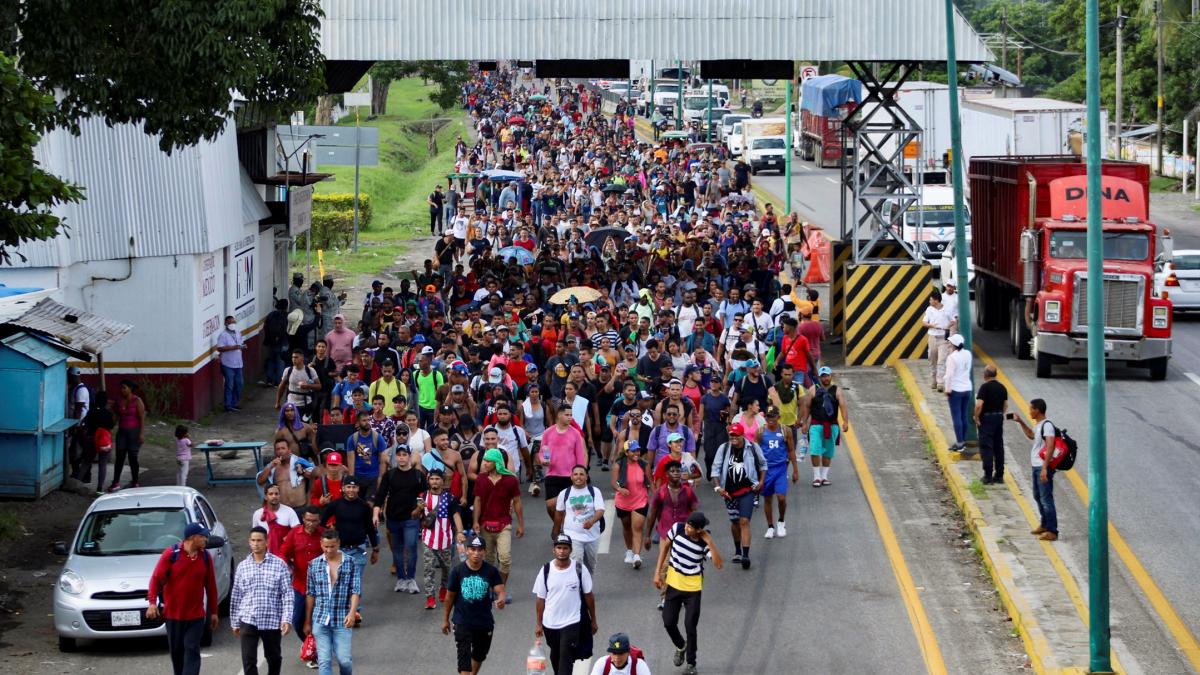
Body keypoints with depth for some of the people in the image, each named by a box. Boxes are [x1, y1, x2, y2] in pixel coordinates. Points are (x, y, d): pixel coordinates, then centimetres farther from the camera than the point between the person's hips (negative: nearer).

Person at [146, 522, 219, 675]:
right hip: (173, 614, -1)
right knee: (176, 651, 10)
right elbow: (156, 578, -7)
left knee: (192, 651, -7)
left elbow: (211, 585, 8)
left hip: (195, 616, 1)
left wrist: (213, 612, 10)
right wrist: (152, 602, -18)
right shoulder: (171, 554, -8)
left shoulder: (205, 557, 1)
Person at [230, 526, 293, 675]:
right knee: (248, 660, -9)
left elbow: (287, 594, -5)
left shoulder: (279, 564, -3)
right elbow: (236, 596, 10)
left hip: (272, 621, -1)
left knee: (274, 658, 15)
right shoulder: (242, 566, 5)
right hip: (248, 621, 1)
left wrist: (287, 619, -13)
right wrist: (235, 622, 10)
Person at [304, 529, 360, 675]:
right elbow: (310, 594, 9)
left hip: (342, 621, -1)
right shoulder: (314, 564, 5)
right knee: (324, 660, -2)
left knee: (345, 660, -1)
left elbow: (356, 591, -5)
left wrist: (352, 612, -20)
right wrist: (307, 622, 10)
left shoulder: (350, 563, -1)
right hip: (321, 620, 1)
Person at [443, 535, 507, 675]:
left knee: (480, 655, 22)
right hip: (463, 622, -2)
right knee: (464, 657, -12)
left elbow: (500, 589, -18)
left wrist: (500, 600, -43)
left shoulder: (491, 571, -9)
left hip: (485, 622, 3)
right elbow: (450, 595, 0)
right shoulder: (458, 570, -10)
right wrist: (445, 619, 6)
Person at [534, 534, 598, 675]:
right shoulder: (546, 570, -5)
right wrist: (539, 624, 3)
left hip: (572, 622, -3)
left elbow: (588, 595, 1)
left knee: (566, 659, -13)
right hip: (550, 623, 3)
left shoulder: (579, 569, -8)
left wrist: (593, 620, 5)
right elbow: (541, 599, 2)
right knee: (555, 656, 20)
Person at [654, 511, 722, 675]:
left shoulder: (704, 543, -21)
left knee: (690, 626, -2)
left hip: (693, 588, -3)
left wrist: (709, 542, -35)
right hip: (673, 583, 3)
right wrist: (658, 572, 2)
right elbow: (666, 546, 3)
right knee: (669, 623, 6)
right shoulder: (677, 528, -14)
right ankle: (681, 647, 38)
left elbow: (719, 564, -31)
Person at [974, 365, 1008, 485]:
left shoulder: (985, 387, -15)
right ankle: (999, 475, 14)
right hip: (999, 418, 7)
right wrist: (1000, 415, 17)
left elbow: (979, 405, -22)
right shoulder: (1002, 387, 6)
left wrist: (976, 417, -10)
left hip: (986, 418, -7)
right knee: (999, 447, 11)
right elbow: (1005, 405, 10)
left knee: (986, 448, -3)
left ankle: (988, 476, -5)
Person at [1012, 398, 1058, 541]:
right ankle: (1044, 525, 34)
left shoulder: (1047, 426, -17)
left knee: (1046, 499, -9)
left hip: (1043, 468, -10)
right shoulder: (1038, 425, 14)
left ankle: (1052, 531, -8)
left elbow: (1050, 447, -25)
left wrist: (1045, 468, -29)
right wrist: (1020, 422, 29)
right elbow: (1031, 435, 36)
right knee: (1038, 497, 21)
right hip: (1036, 466, 10)